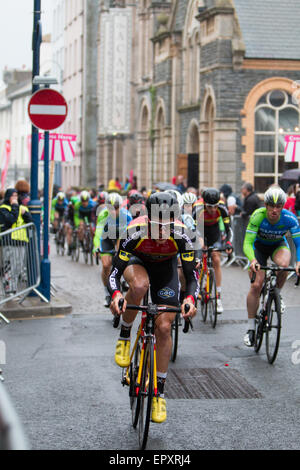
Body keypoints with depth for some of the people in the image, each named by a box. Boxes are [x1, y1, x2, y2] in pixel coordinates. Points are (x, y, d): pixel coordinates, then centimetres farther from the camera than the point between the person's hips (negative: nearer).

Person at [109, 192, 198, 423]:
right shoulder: (135, 233, -36)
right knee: (139, 286, -39)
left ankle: (159, 392, 4)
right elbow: (115, 272, -33)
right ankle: (124, 337, -12)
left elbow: (192, 275, -27)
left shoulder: (181, 236, -33)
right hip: (137, 260, -1)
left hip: (165, 266, 1)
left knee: (164, 327, -8)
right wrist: (115, 295, -52)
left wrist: (191, 299, -47)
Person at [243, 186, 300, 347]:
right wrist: (252, 260, -53)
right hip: (259, 246, -1)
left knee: (284, 264, -35)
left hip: (278, 245, 1)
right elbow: (247, 243, -33)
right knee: (256, 285, -13)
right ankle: (251, 328, 0)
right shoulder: (257, 216, -32)